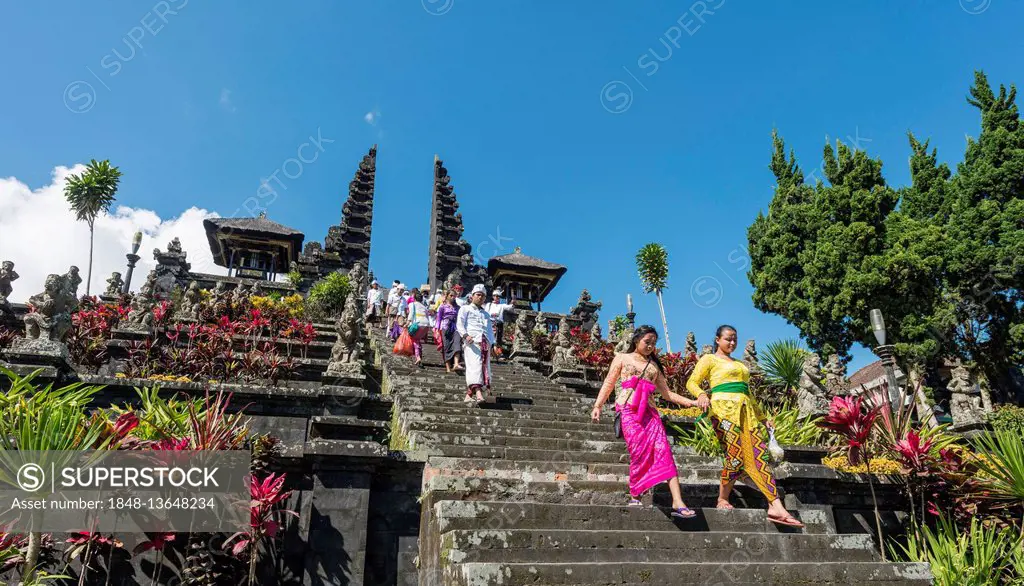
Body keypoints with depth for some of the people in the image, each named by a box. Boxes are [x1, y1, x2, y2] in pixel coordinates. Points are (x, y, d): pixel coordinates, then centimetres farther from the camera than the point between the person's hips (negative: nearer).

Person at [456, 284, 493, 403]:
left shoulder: (486, 314, 34)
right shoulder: (465, 309, 16)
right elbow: (459, 324, 2)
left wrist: (491, 343, 9)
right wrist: (465, 335, -18)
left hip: (485, 343, 6)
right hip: (471, 341, -6)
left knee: (485, 368, -4)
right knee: (475, 366, -21)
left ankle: (469, 394, -3)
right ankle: (478, 393, -35)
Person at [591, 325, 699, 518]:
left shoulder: (655, 365, 22)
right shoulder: (622, 358, 14)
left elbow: (667, 393, 22)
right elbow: (609, 383, 10)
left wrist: (691, 402, 12)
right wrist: (597, 406, -1)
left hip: (649, 412, 3)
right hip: (628, 410, -3)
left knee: (664, 451, -12)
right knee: (639, 453, -13)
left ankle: (678, 503, -18)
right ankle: (635, 497, 4)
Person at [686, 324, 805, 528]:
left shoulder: (739, 364, 31)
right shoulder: (709, 359, 11)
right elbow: (692, 382, 0)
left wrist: (762, 416, 29)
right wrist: (701, 394, -22)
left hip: (745, 411, 6)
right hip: (724, 408, -6)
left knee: (758, 454, -7)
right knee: (735, 454, -16)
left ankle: (776, 507, -14)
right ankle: (722, 499, 1)